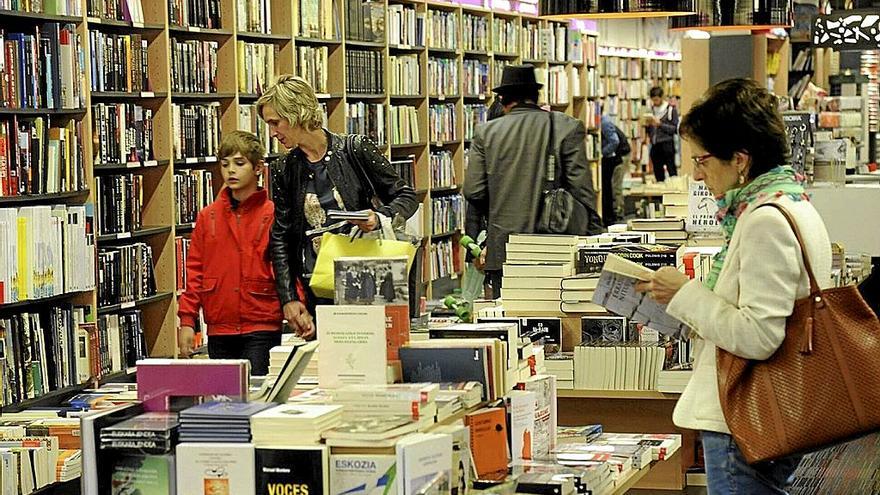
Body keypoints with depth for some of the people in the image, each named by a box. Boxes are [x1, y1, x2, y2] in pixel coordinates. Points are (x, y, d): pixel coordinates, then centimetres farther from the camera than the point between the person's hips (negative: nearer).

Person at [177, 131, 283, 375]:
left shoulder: (273, 215, -1)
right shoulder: (208, 216, 10)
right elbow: (195, 270, 11)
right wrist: (187, 320, 5)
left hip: (261, 329, -4)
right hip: (219, 330, 4)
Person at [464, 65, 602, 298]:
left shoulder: (486, 132, 2)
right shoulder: (568, 128, -2)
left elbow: (473, 191, 2)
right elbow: (581, 187, -5)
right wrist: (594, 233, 2)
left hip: (503, 251, 1)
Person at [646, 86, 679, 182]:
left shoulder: (671, 109, -1)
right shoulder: (652, 110, 14)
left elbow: (675, 129, -7)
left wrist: (660, 124, -14)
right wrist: (648, 125, -2)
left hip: (667, 145, -5)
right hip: (655, 145, 5)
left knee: (672, 171, -8)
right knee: (658, 174, 7)